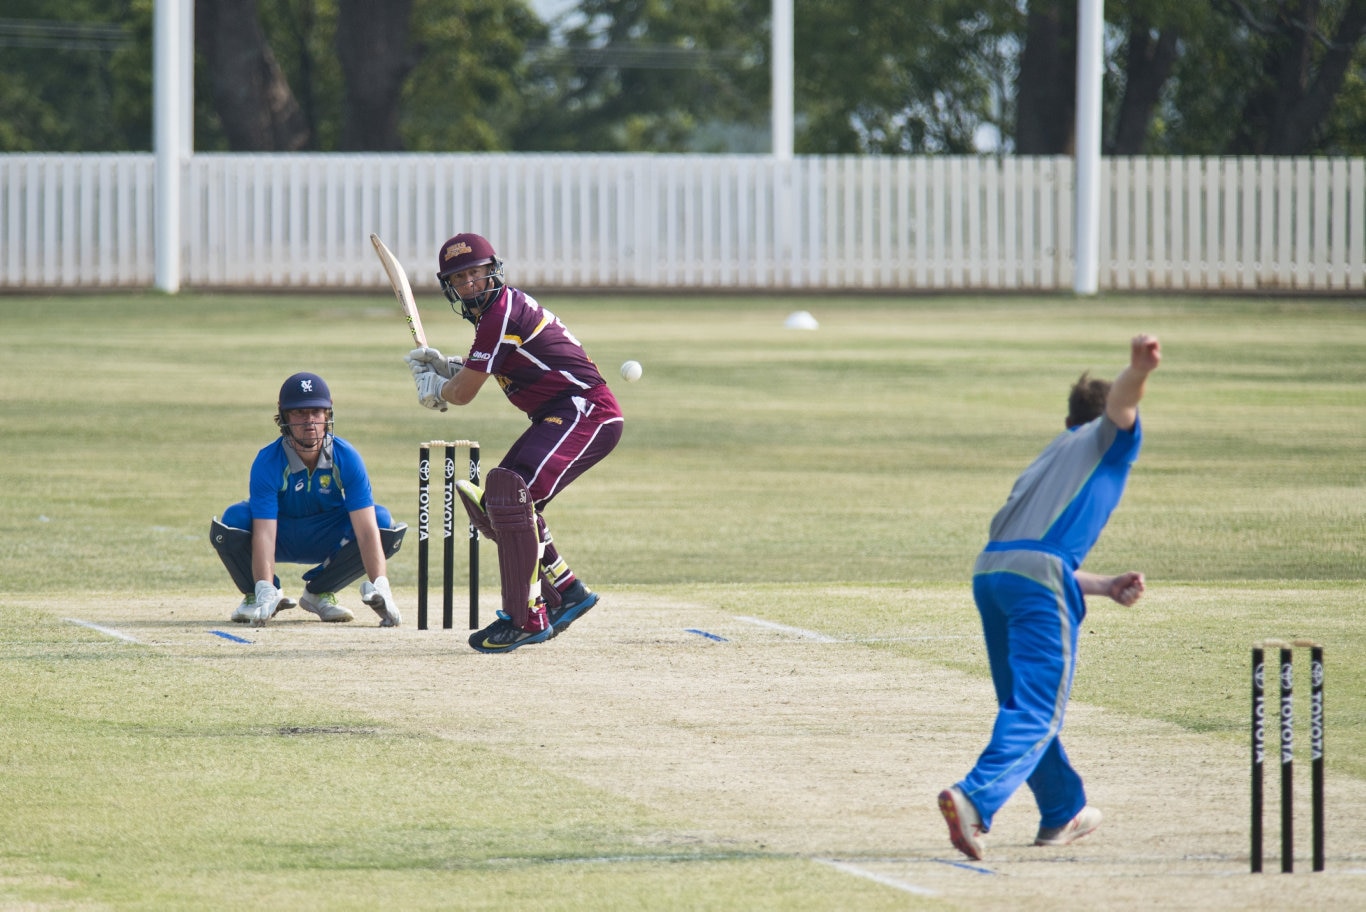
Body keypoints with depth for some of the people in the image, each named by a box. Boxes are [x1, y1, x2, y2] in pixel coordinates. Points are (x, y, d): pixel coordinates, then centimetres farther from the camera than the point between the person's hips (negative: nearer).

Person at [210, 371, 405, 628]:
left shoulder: (347, 458, -22)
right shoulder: (268, 462, -26)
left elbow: (366, 529, -29)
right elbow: (263, 533, -34)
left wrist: (379, 586, -43)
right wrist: (264, 591, -48)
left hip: (327, 542, 2)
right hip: (281, 538, -2)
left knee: (382, 521, -25)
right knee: (235, 518, -33)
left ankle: (318, 592, -4)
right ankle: (256, 595, -3)